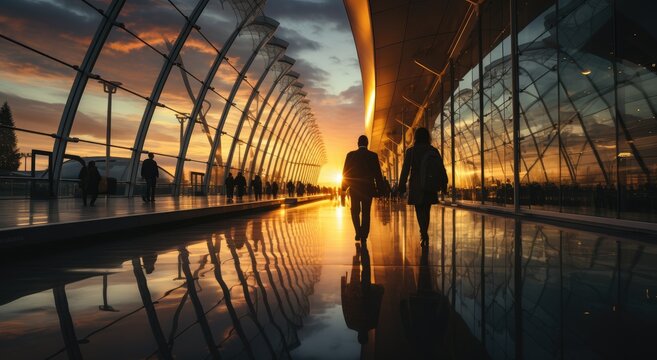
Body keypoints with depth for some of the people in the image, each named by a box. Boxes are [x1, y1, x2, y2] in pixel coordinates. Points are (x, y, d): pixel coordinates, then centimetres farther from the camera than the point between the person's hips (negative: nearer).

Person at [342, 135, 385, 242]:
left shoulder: (351, 155, -2)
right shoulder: (373, 155, -3)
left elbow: (345, 172, 0)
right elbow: (378, 174, -2)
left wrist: (344, 187, 6)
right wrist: (380, 189, 4)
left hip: (355, 188, 0)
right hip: (368, 189, 0)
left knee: (355, 211, 13)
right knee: (366, 212, 9)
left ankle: (358, 232, -4)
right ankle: (364, 235, 7)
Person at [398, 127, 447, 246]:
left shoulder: (410, 151, -3)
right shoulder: (434, 151, 2)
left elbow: (405, 170, -5)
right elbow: (441, 169, 2)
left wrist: (402, 186, -1)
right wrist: (443, 184, 8)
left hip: (416, 186, -2)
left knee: (419, 210, 1)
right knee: (426, 210, 15)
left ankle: (424, 234, -17)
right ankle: (424, 234, 22)